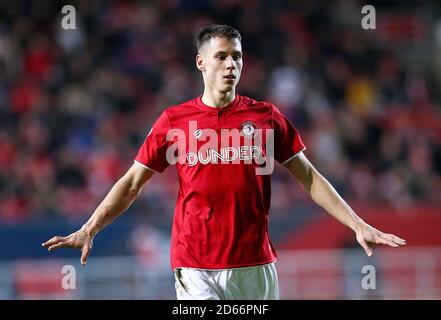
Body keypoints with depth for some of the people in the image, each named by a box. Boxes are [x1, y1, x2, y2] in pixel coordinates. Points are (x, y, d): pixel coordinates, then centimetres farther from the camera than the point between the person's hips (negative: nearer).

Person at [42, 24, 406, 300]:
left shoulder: (267, 117, 7)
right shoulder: (174, 120, 5)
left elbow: (309, 178, 10)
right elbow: (132, 184, 9)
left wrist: (358, 225, 4)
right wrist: (89, 230, 0)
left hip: (255, 266, 1)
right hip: (195, 269, -1)